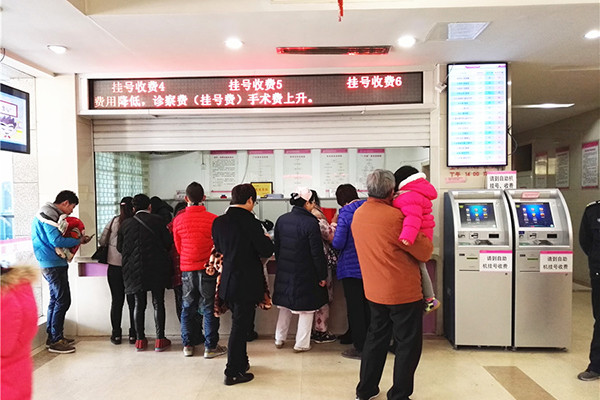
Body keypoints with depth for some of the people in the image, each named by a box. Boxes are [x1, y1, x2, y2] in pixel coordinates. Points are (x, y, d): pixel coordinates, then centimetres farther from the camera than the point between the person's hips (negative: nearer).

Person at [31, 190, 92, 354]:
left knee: (56, 300, 17)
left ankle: (52, 336, 27)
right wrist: (78, 240, -11)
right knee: (62, 300, -7)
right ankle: (55, 341, 0)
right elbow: (57, 241, -23)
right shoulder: (49, 215, -15)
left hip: (52, 264, 11)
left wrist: (77, 238, 6)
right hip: (53, 265, -11)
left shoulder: (50, 214, 17)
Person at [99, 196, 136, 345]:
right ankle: (133, 334, 15)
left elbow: (102, 241, 0)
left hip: (114, 267, 1)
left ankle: (116, 334, 18)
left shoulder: (114, 221, -5)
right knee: (133, 301, 9)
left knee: (116, 300, 11)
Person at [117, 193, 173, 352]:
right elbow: (168, 243, -5)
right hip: (157, 269, -2)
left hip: (134, 270, 2)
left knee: (139, 304, 11)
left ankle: (140, 340, 17)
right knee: (158, 303, 4)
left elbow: (119, 247, 8)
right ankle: (160, 340, 7)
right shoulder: (157, 220, -5)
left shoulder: (125, 224, 3)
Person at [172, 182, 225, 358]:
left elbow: (178, 247, 9)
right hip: (208, 269, -3)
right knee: (209, 309, 6)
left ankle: (188, 345, 25)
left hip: (187, 270, 3)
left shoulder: (178, 220, -2)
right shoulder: (213, 219, -11)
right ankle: (210, 347, 12)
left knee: (188, 308, 15)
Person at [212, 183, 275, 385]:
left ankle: (241, 362, 38)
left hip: (227, 281, 7)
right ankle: (233, 372, 15)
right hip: (246, 283, -7)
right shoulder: (250, 223, -20)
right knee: (240, 326, 4)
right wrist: (267, 239, 4)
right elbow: (266, 251, -16)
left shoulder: (218, 222, 0)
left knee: (239, 324, 23)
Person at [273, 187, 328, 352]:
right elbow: (317, 253, -15)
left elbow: (277, 247, 9)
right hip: (305, 274, -6)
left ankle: (279, 339, 31)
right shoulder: (311, 223, -18)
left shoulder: (281, 220, 1)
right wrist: (322, 275, -6)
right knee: (306, 308, 10)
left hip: (284, 271, 6)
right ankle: (301, 344, 19)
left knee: (285, 305, 20)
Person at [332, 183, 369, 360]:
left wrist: (332, 238, 3)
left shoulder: (345, 214, -15)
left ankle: (360, 347, 15)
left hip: (351, 268, -6)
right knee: (369, 305, 17)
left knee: (355, 308, 6)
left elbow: (338, 243, -18)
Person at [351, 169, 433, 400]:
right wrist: (422, 232, 6)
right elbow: (425, 252, -13)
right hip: (403, 292, -7)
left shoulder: (358, 215, 1)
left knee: (376, 337, 21)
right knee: (408, 345, 10)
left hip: (374, 290, 7)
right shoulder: (396, 217, -22)